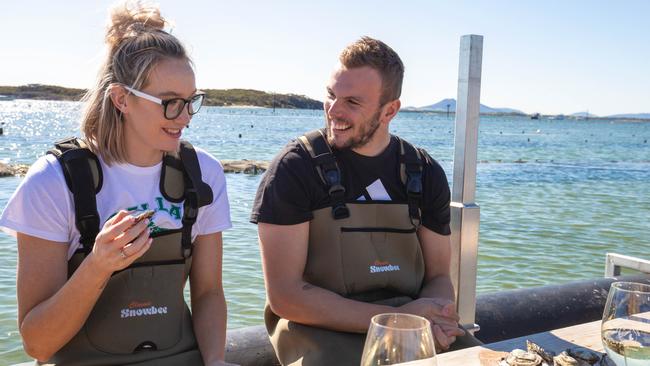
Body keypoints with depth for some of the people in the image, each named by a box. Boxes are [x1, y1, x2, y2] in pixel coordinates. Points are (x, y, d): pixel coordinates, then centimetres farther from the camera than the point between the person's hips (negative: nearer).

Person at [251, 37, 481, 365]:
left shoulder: (425, 173, 5)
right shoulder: (295, 167, -8)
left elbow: (438, 276, 9)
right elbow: (284, 295, -12)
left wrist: (428, 320, -15)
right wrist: (394, 318, -18)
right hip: (322, 329, -4)